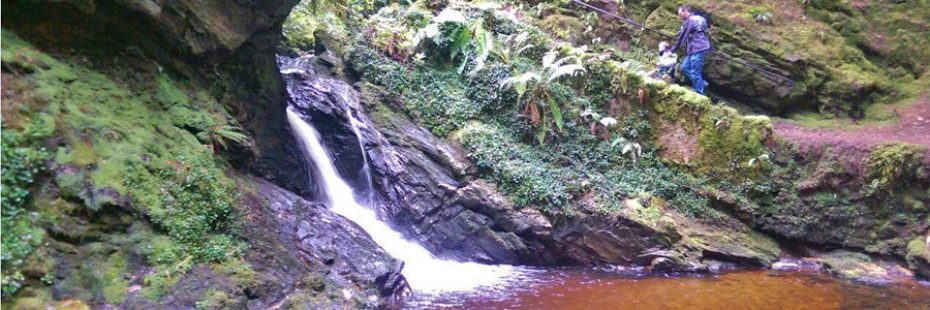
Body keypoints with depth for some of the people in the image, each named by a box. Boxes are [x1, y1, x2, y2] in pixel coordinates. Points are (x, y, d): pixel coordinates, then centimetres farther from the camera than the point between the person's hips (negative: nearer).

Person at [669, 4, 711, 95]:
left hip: (697, 49, -10)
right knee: (684, 67, 12)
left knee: (695, 72, -6)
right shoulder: (696, 19, 21)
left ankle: (699, 94, 0)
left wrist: (672, 50, -2)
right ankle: (701, 83, 14)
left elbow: (682, 37, -9)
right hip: (694, 49, 10)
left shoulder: (689, 21, -9)